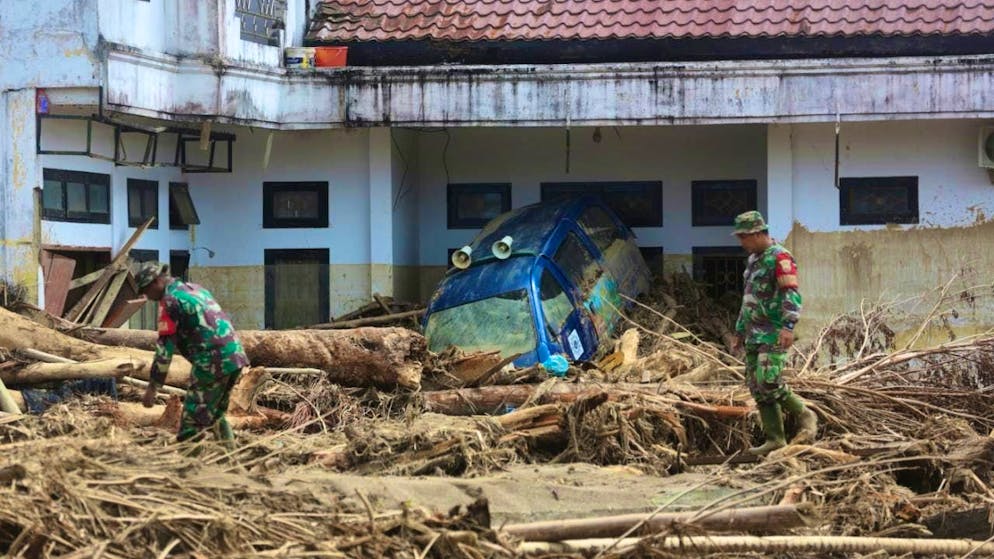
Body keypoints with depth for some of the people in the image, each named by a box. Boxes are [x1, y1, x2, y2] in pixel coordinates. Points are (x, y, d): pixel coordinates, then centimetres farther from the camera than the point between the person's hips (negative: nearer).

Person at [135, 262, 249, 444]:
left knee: (193, 418, -4)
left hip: (211, 362, -9)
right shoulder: (196, 289, 20)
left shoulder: (170, 300, -6)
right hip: (236, 356, 9)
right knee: (215, 412, 23)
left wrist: (152, 388, -9)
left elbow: (164, 347, -11)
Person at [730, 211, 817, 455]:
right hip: (755, 334, 9)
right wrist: (740, 330, 28)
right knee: (757, 388, 4)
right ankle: (775, 439, 7)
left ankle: (804, 416, 1)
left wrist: (788, 326, -32)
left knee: (768, 382, -18)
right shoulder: (754, 259, 19)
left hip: (773, 334, -9)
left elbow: (792, 295, -21)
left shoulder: (780, 257, -11)